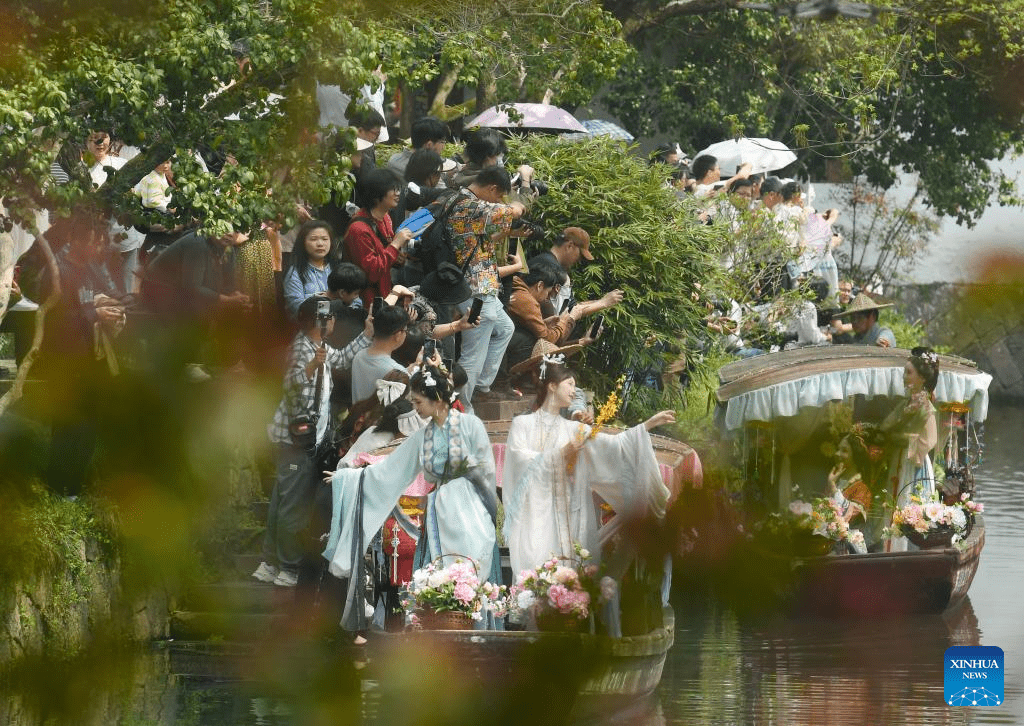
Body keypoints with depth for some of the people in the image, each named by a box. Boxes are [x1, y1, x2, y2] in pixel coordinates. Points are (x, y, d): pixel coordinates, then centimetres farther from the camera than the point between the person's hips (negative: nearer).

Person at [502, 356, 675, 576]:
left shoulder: (573, 429, 17)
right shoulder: (522, 423, 8)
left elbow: (613, 444, 8)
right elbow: (522, 460, -7)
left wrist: (649, 424, 2)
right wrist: (561, 454, -11)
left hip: (566, 515, 4)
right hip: (534, 514, -3)